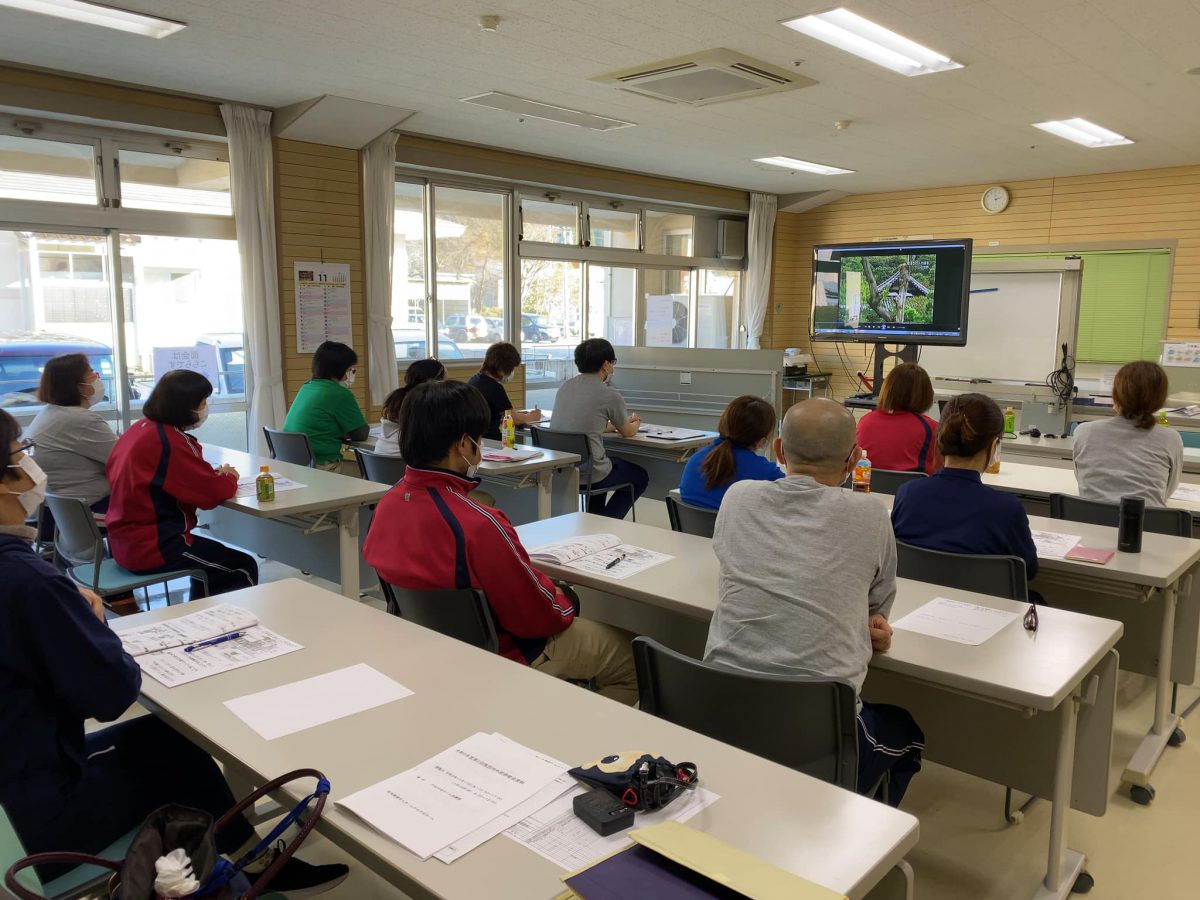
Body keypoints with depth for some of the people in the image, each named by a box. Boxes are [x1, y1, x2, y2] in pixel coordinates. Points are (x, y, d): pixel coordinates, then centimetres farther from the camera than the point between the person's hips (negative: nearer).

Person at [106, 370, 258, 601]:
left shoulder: (141, 428, 5)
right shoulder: (169, 440, -21)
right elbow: (214, 493, -20)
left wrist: (217, 475, 0)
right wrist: (229, 478, 1)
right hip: (152, 549, -9)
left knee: (214, 555, 29)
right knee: (244, 569, 2)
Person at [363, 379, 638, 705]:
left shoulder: (386, 506, -10)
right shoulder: (477, 525, -35)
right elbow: (538, 617, -24)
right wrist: (563, 605, -1)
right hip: (501, 656, -8)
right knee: (628, 654, 8)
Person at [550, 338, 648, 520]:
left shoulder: (565, 387, 7)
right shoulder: (610, 395, -11)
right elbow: (627, 432, 8)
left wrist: (625, 422, 35)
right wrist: (635, 424, 33)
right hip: (587, 472, -7)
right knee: (640, 477, 20)